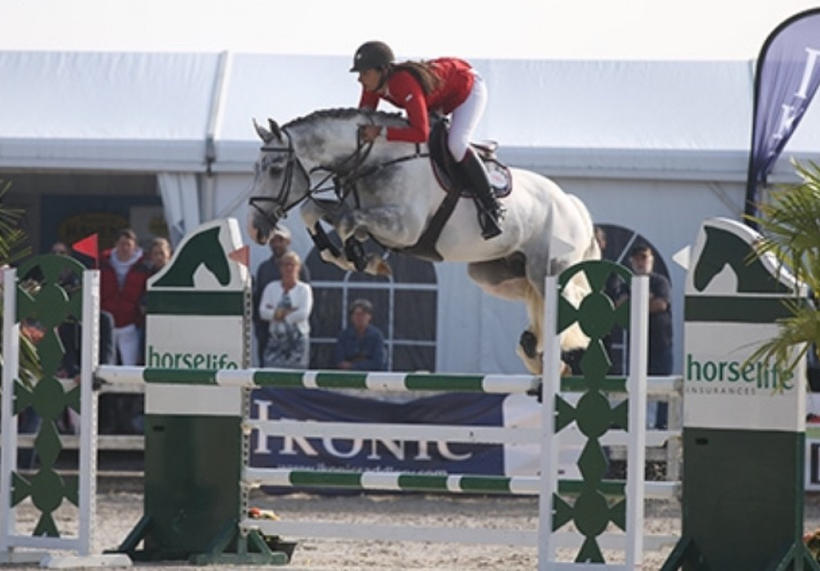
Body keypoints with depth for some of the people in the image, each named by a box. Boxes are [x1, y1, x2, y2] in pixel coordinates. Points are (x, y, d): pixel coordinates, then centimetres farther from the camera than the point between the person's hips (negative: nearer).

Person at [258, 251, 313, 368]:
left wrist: (277, 314, -5)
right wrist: (286, 312, -11)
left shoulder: (304, 289, 5)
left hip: (297, 340, -2)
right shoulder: (271, 287, 11)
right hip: (276, 339, 2)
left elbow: (304, 313, -10)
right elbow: (263, 312, -2)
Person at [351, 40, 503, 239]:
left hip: (468, 87, -9)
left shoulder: (405, 84, -43)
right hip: (439, 98, 9)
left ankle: (491, 207, -17)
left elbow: (421, 133, -48)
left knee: (456, 145, -28)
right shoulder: (373, 84, -19)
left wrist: (381, 132, -50)